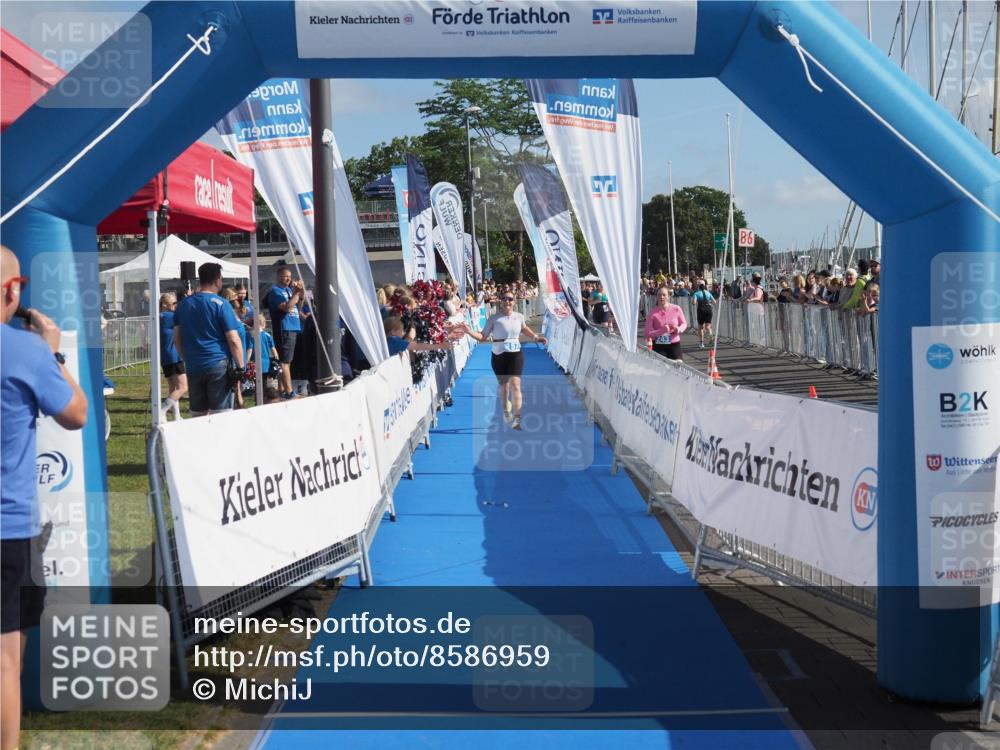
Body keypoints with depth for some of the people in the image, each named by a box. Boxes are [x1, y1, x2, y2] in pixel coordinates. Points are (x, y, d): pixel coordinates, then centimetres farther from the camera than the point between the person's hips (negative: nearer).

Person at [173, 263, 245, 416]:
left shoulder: (183, 305, 11)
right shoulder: (220, 304, -6)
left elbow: (177, 339, 15)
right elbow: (234, 340, -10)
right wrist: (240, 367, -5)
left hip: (193, 368, 5)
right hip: (218, 365, -5)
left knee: (197, 415, 9)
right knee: (220, 414, -2)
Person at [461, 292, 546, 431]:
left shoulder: (519, 317, 3)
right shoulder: (494, 319, -5)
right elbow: (483, 336, -7)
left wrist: (536, 337, 25)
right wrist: (470, 332, -22)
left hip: (516, 354, 0)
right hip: (499, 356, 0)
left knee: (515, 383, -15)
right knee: (504, 385, 12)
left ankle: (516, 418, -19)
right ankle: (506, 409, 43)